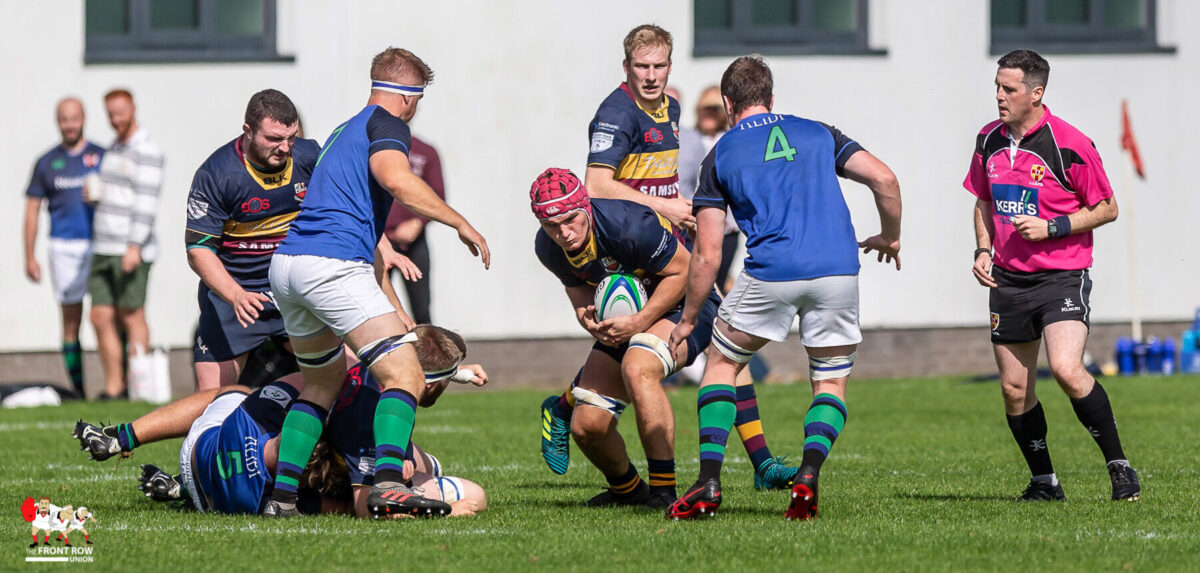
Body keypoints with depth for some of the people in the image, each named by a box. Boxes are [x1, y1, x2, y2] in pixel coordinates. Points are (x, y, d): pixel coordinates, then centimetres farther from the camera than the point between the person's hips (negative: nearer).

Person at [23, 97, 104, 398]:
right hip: (64, 247, 1)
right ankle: (76, 390, 6)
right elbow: (32, 209, 12)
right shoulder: (47, 163, 10)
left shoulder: (102, 157, 9)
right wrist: (29, 257, 6)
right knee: (71, 324, 2)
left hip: (101, 245, -1)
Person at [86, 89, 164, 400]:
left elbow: (146, 201, -15)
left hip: (132, 250, -8)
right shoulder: (114, 149, 19)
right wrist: (95, 195, 7)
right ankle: (113, 386, 6)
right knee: (102, 317, 3)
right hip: (103, 248, 8)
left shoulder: (146, 150, -9)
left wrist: (135, 246, -21)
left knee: (132, 316, -6)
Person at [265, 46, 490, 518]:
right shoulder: (386, 124, 2)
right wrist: (461, 223, -10)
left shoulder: (345, 132, 30)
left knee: (322, 383, 24)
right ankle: (388, 485, -30)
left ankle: (283, 494, 16)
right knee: (404, 375, -10)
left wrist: (393, 311, 37)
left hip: (285, 266, 9)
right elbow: (396, 180, -20)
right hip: (334, 265, -9)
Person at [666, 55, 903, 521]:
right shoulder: (817, 134, 18)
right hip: (837, 269, 2)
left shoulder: (719, 158, 13)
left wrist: (689, 319, 20)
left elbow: (707, 256, 9)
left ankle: (709, 481, 5)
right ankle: (808, 474, -10)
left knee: (722, 364, 20)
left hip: (770, 273, -1)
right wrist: (891, 238, 23)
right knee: (832, 383, 17)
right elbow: (884, 178, 6)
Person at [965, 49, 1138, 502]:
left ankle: (1119, 465, -9)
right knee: (1014, 388, 4)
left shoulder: (1069, 144, -12)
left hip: (1062, 275, -6)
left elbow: (1106, 209, -6)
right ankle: (1044, 481, 20)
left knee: (1067, 369, -24)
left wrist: (1051, 228, -16)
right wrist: (983, 249, 6)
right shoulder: (989, 140, 6)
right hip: (1008, 278, 6)